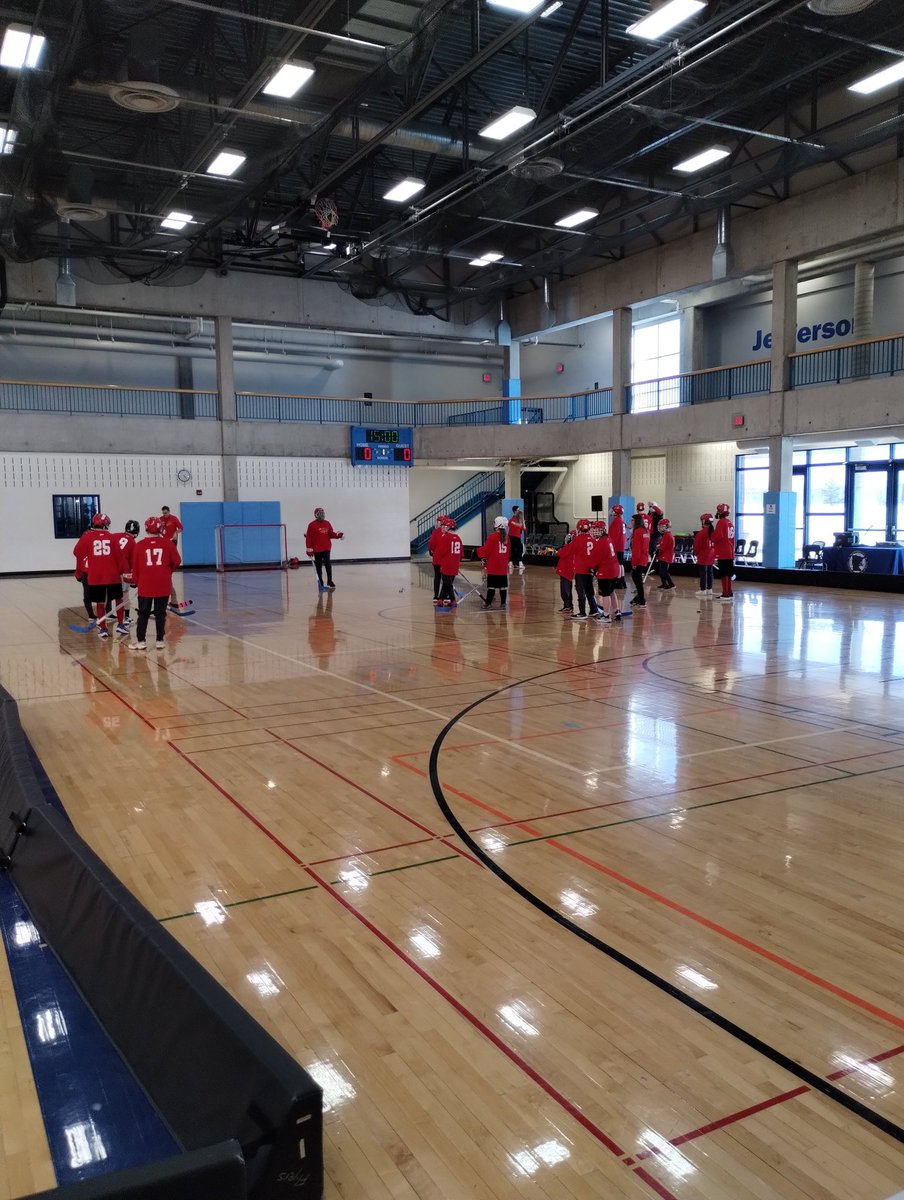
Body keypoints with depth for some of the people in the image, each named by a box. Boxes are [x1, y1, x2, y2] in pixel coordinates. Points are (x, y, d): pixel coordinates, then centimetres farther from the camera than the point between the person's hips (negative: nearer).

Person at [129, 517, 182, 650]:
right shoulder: (167, 543, -3)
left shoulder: (139, 545, -1)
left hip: (145, 585, 0)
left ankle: (141, 641, 11)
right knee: (160, 613, 7)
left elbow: (135, 566, 3)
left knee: (143, 614, 10)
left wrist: (136, 582, 17)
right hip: (163, 585, 0)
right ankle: (160, 641, 8)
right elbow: (177, 561, 1)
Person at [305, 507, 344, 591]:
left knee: (327, 563, -13)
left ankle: (329, 582, -10)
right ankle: (320, 582, 19)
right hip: (317, 549, -2)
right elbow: (308, 537, -7)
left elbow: (331, 534, 11)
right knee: (318, 566, 7)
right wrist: (309, 549, -10)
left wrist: (338, 535, -8)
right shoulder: (312, 525, -7)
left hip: (326, 548, 2)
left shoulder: (327, 523, 6)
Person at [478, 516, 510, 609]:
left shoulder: (493, 536, -11)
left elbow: (485, 551, -9)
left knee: (491, 586, -3)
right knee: (503, 586, 7)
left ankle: (487, 603, -1)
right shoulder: (506, 537, 6)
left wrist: (479, 551, 11)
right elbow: (508, 552, 13)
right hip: (503, 567, 5)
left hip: (493, 567, -5)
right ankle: (503, 603, 9)